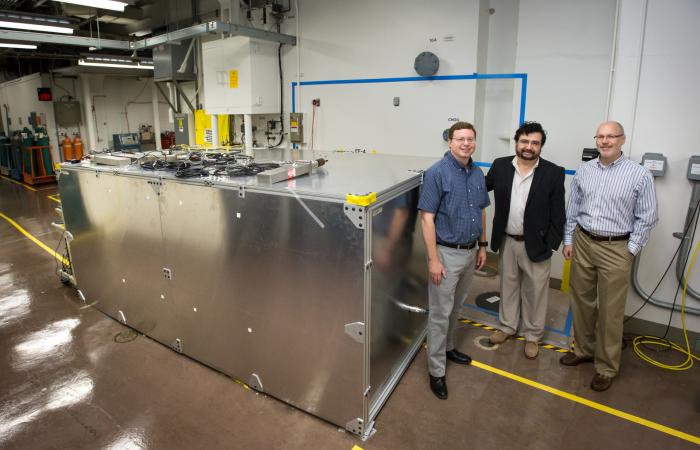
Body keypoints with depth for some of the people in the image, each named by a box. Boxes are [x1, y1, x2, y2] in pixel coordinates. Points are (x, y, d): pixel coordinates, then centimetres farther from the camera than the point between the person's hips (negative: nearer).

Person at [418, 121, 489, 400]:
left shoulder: (478, 174, 6)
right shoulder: (437, 173, -15)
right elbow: (427, 219, -17)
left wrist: (482, 245, 15)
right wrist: (433, 259, -20)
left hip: (470, 252, 7)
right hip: (447, 253, -7)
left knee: (456, 308, 22)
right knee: (440, 314, 2)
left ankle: (447, 347, 42)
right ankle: (436, 371, 15)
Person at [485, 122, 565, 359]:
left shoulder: (553, 173, -10)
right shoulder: (500, 165, -3)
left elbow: (558, 215, -7)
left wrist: (550, 246, -9)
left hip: (536, 245, -2)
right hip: (506, 242, 3)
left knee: (535, 292, 11)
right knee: (508, 286, 19)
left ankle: (533, 335, 30)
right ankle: (507, 326, 38)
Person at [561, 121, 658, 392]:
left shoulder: (639, 175, -6)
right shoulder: (584, 171, 5)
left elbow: (647, 217, -3)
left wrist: (630, 250, -7)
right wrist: (568, 240, 7)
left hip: (615, 249, -3)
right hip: (582, 242, 4)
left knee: (610, 311, 3)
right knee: (581, 301, 14)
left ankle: (606, 368, 19)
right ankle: (583, 349, 33)